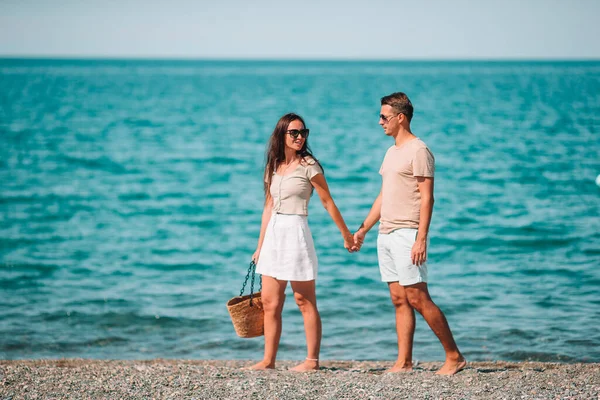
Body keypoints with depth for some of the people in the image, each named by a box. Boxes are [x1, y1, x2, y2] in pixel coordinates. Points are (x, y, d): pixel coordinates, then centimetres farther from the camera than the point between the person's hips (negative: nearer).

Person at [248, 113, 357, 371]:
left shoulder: (308, 165, -5)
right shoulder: (273, 166, 12)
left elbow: (328, 203, -2)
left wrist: (346, 235, 1)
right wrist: (260, 245, 16)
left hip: (296, 233, -6)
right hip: (273, 234, 6)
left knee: (305, 301, -1)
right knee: (269, 302, 6)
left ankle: (312, 360, 5)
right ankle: (268, 360, 11)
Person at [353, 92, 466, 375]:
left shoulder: (418, 151, -9)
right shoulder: (391, 152, 18)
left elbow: (426, 198, -14)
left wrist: (421, 239, -21)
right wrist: (363, 230, 22)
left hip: (407, 234, -9)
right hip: (386, 235, 9)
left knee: (417, 298, -10)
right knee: (399, 300, 6)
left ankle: (454, 356, -3)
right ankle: (404, 362, 7)